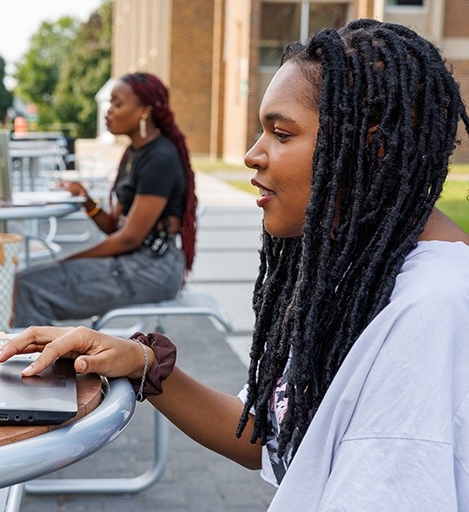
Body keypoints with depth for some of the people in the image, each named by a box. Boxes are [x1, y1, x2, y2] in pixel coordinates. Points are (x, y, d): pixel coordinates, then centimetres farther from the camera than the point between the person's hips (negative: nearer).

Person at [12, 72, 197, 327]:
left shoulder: (160, 159, -15)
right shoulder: (133, 153, 14)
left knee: (32, 285, -15)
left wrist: (70, 260, -10)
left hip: (153, 268, -9)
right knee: (30, 279, 3)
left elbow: (130, 237, -17)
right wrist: (87, 202, -4)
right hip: (134, 261, 9)